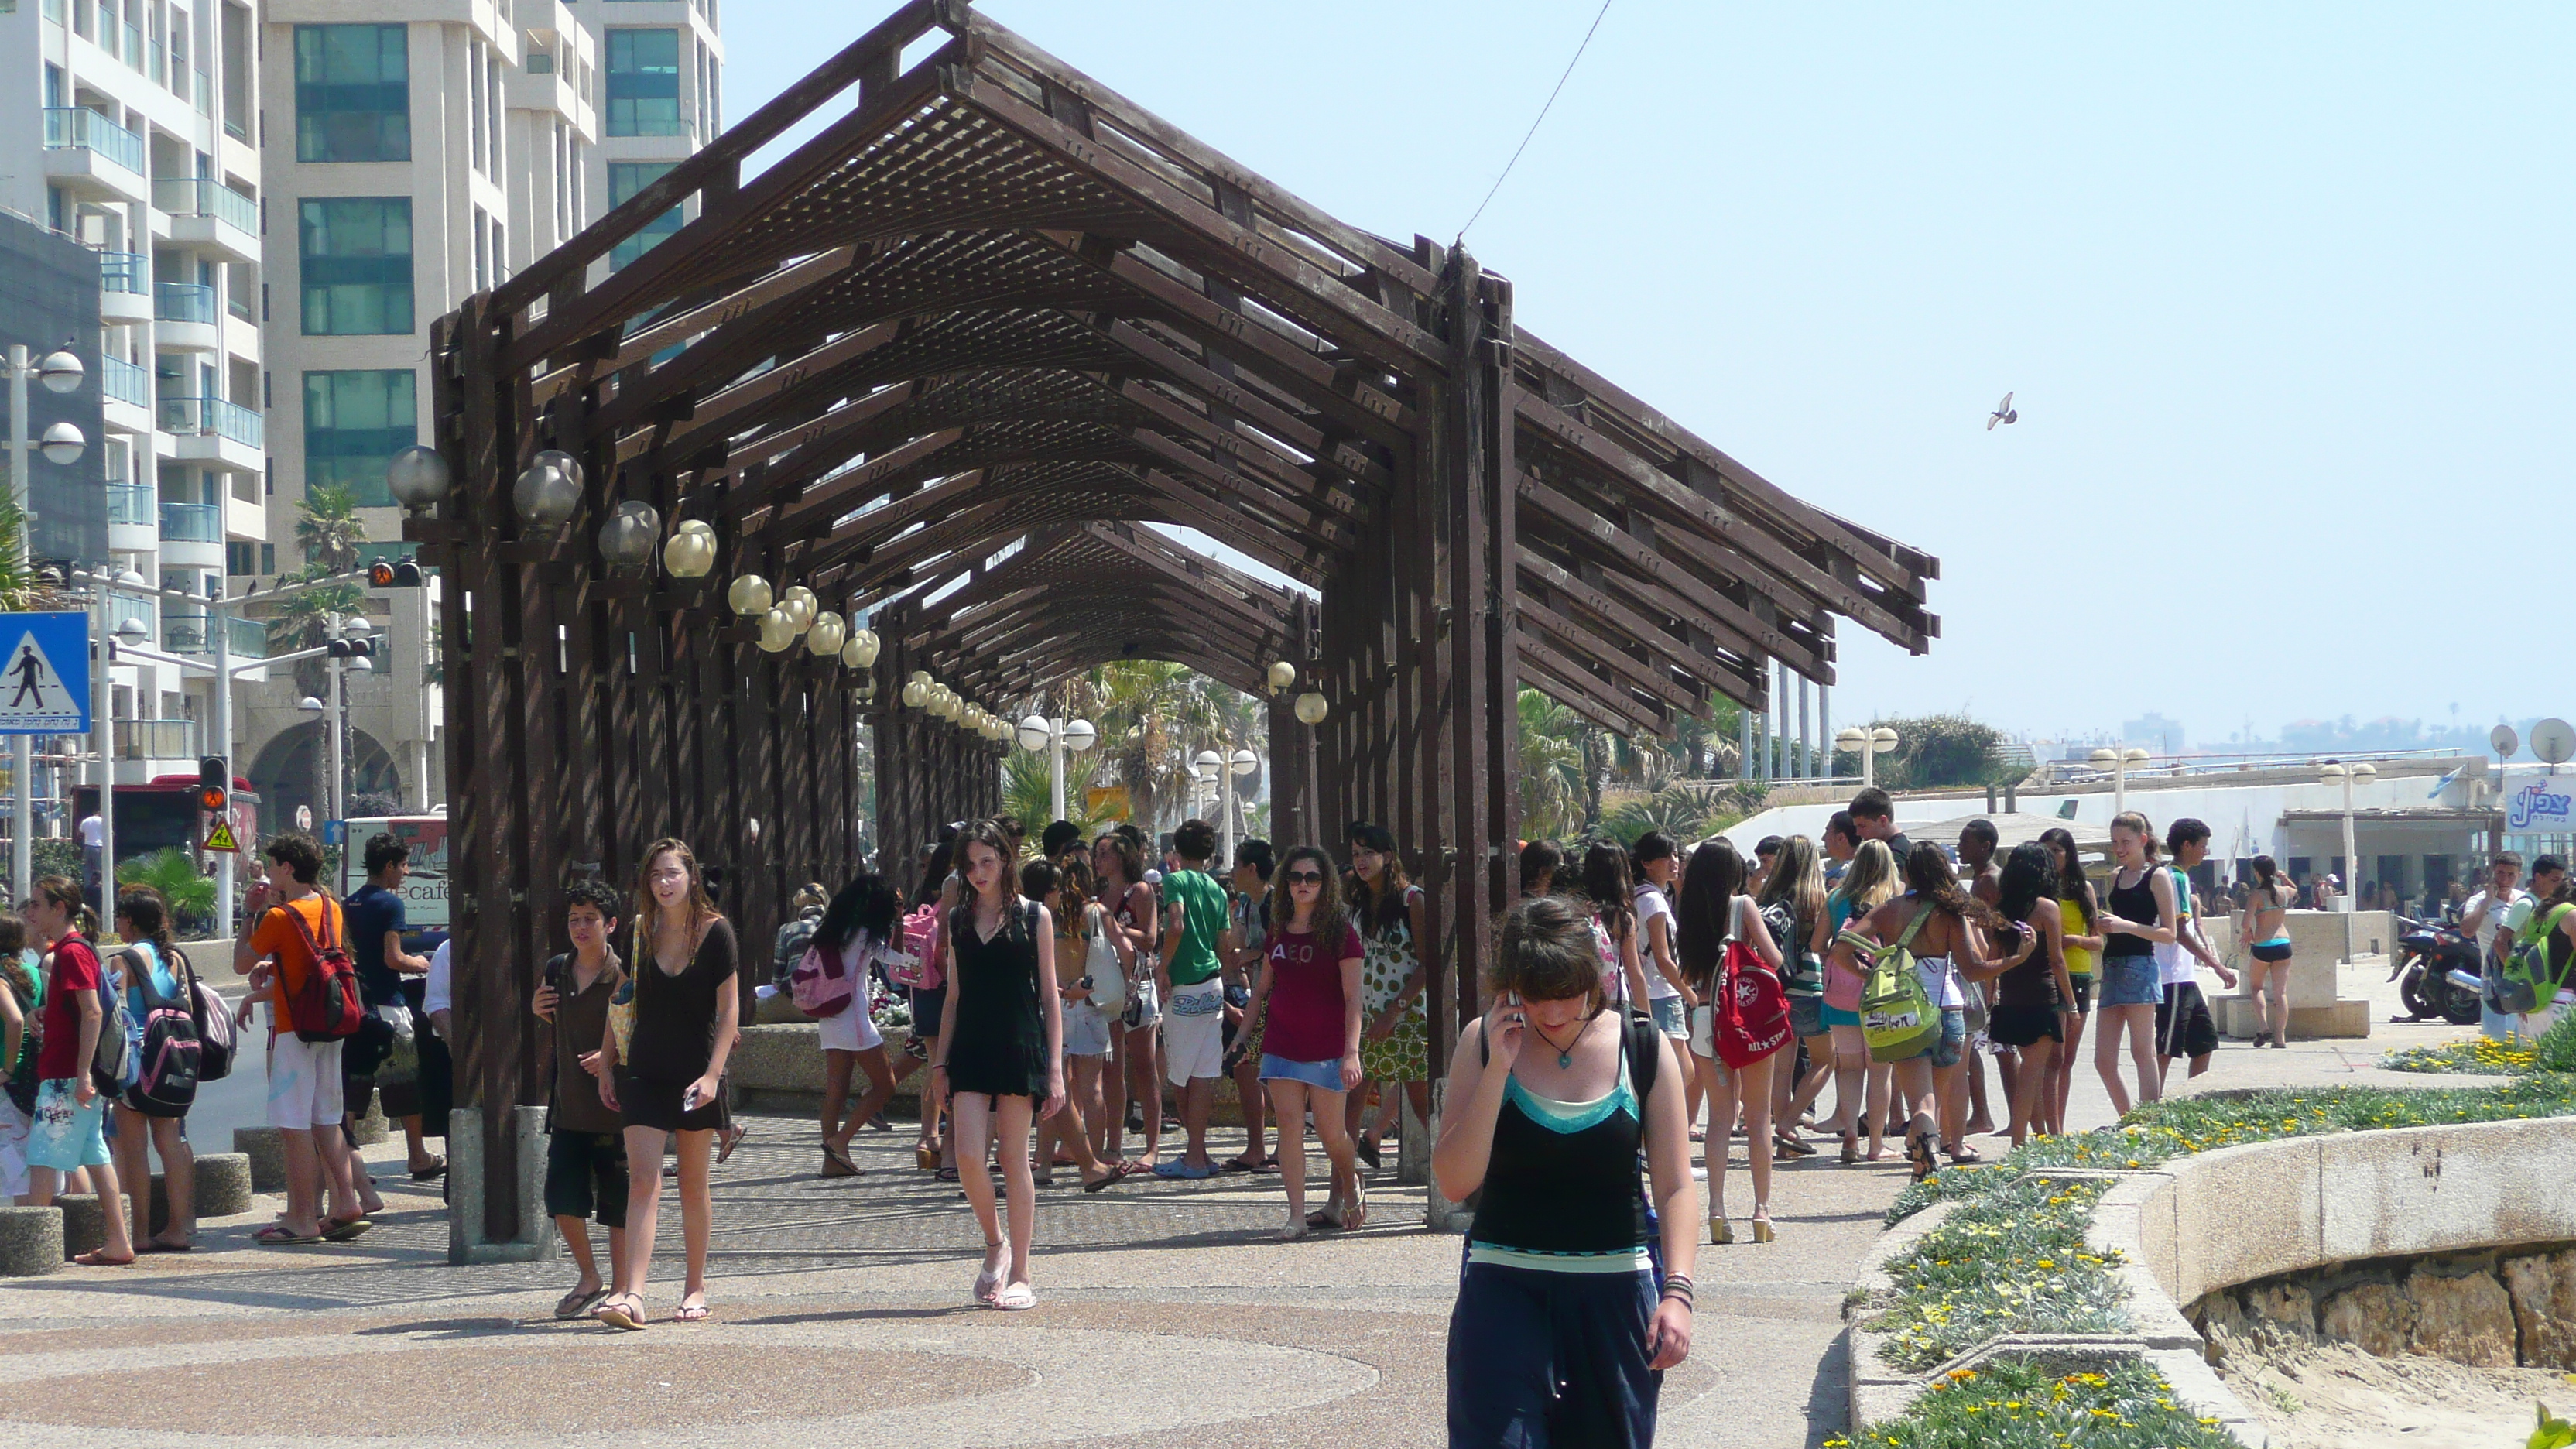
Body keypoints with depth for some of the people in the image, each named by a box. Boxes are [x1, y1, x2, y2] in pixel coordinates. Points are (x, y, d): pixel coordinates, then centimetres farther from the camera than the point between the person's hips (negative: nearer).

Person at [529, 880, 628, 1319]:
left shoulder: (622, 976, -9)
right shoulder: (557, 970, 8)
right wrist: (537, 1009, 5)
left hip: (614, 1105, -5)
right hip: (569, 1106, 5)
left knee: (617, 1206, 1)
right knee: (561, 1199, 3)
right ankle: (589, 1280, 22)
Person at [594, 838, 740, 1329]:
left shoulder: (715, 932, -5)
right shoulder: (637, 934, 3)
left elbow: (729, 1010, -6)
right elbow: (618, 1006, 11)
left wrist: (712, 1074, -14)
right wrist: (606, 1066, 7)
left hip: (696, 1074, -1)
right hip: (643, 1072, 1)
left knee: (693, 1182, 8)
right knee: (642, 1180, -9)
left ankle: (695, 1289, 21)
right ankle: (631, 1294, -18)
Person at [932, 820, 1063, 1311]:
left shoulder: (1033, 917, 2)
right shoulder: (959, 921, 12)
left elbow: (1049, 997, 2)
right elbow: (954, 997, 16)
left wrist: (1055, 1068, -3)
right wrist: (940, 1061, 10)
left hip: (1019, 1050, -3)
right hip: (970, 1050, 3)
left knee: (1014, 1162, -1)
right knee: (969, 1156, -11)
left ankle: (1020, 1276, 6)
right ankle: (994, 1244, 13)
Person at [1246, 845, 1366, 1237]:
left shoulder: (1340, 932, -6)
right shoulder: (1278, 932, 9)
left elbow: (1353, 998, -9)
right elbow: (1263, 986, 19)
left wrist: (1352, 1051, -18)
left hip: (1327, 1048, -4)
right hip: (1281, 1044, 4)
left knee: (1330, 1131, 1)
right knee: (1289, 1124, -7)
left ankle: (1349, 1191, 31)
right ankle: (1296, 1215, -9)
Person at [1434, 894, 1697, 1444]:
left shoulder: (1645, 1050, -1)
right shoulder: (1484, 1044, -1)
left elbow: (1675, 1188, -1)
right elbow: (1455, 1183, -7)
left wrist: (1677, 1290, -14)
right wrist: (1498, 1068, -14)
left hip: (1616, 1290, 1)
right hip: (1506, 1286, -1)